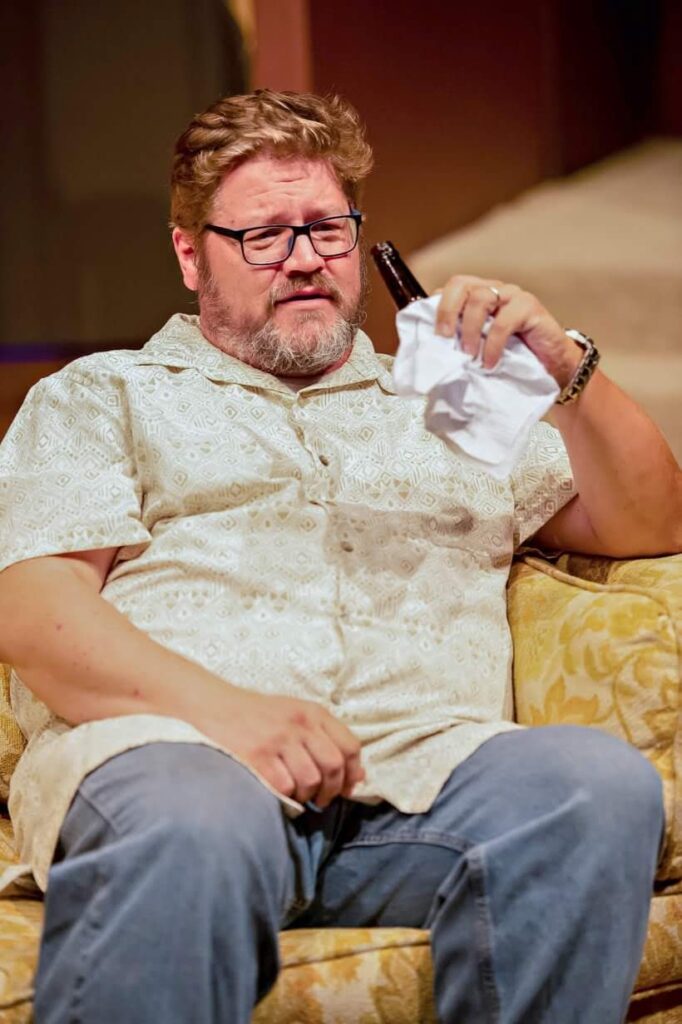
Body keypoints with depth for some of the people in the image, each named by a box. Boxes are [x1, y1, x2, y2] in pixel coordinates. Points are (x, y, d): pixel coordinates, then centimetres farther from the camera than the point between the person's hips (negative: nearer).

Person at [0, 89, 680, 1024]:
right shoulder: (100, 396, 24)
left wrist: (566, 369, 8)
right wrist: (222, 706, -14)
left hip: (426, 762, 3)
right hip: (165, 743, -2)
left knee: (603, 786, -31)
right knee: (194, 836, -40)